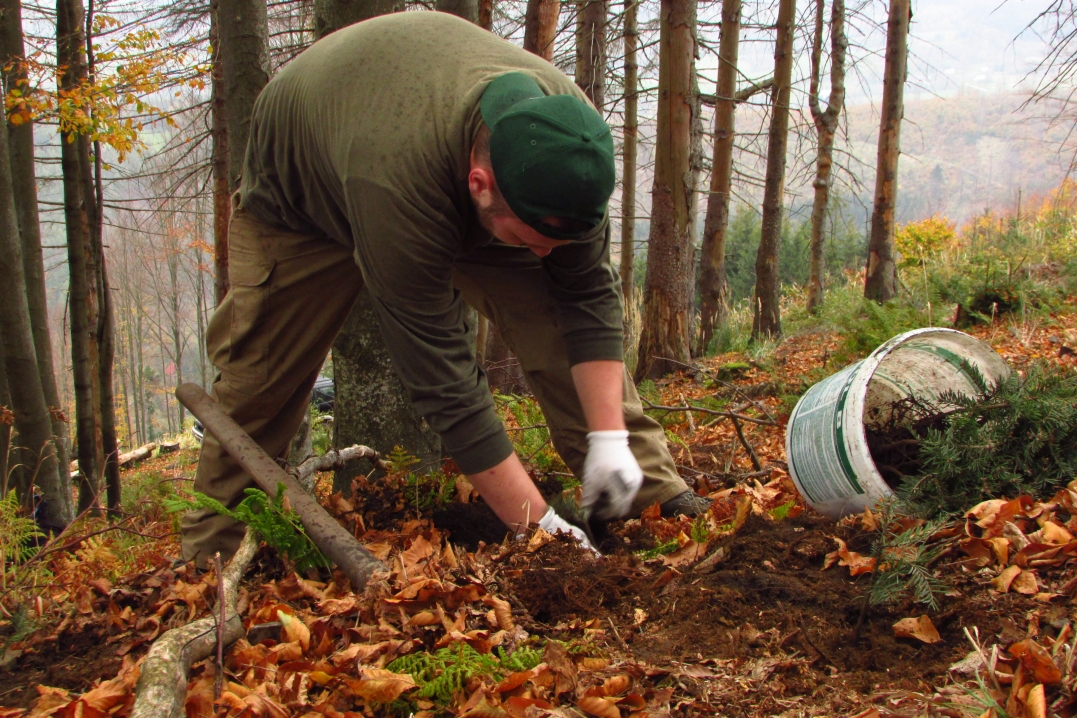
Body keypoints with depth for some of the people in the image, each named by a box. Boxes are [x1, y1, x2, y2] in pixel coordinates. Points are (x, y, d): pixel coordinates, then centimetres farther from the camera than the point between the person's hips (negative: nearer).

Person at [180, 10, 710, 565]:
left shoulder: (567, 127, -31)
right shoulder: (398, 176, -48)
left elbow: (590, 292, -22)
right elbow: (441, 377, -44)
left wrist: (609, 437, -31)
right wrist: (538, 525, -41)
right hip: (300, 195, -3)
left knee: (554, 310, -15)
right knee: (258, 380, -4)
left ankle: (653, 495, -9)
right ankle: (212, 551, 16)